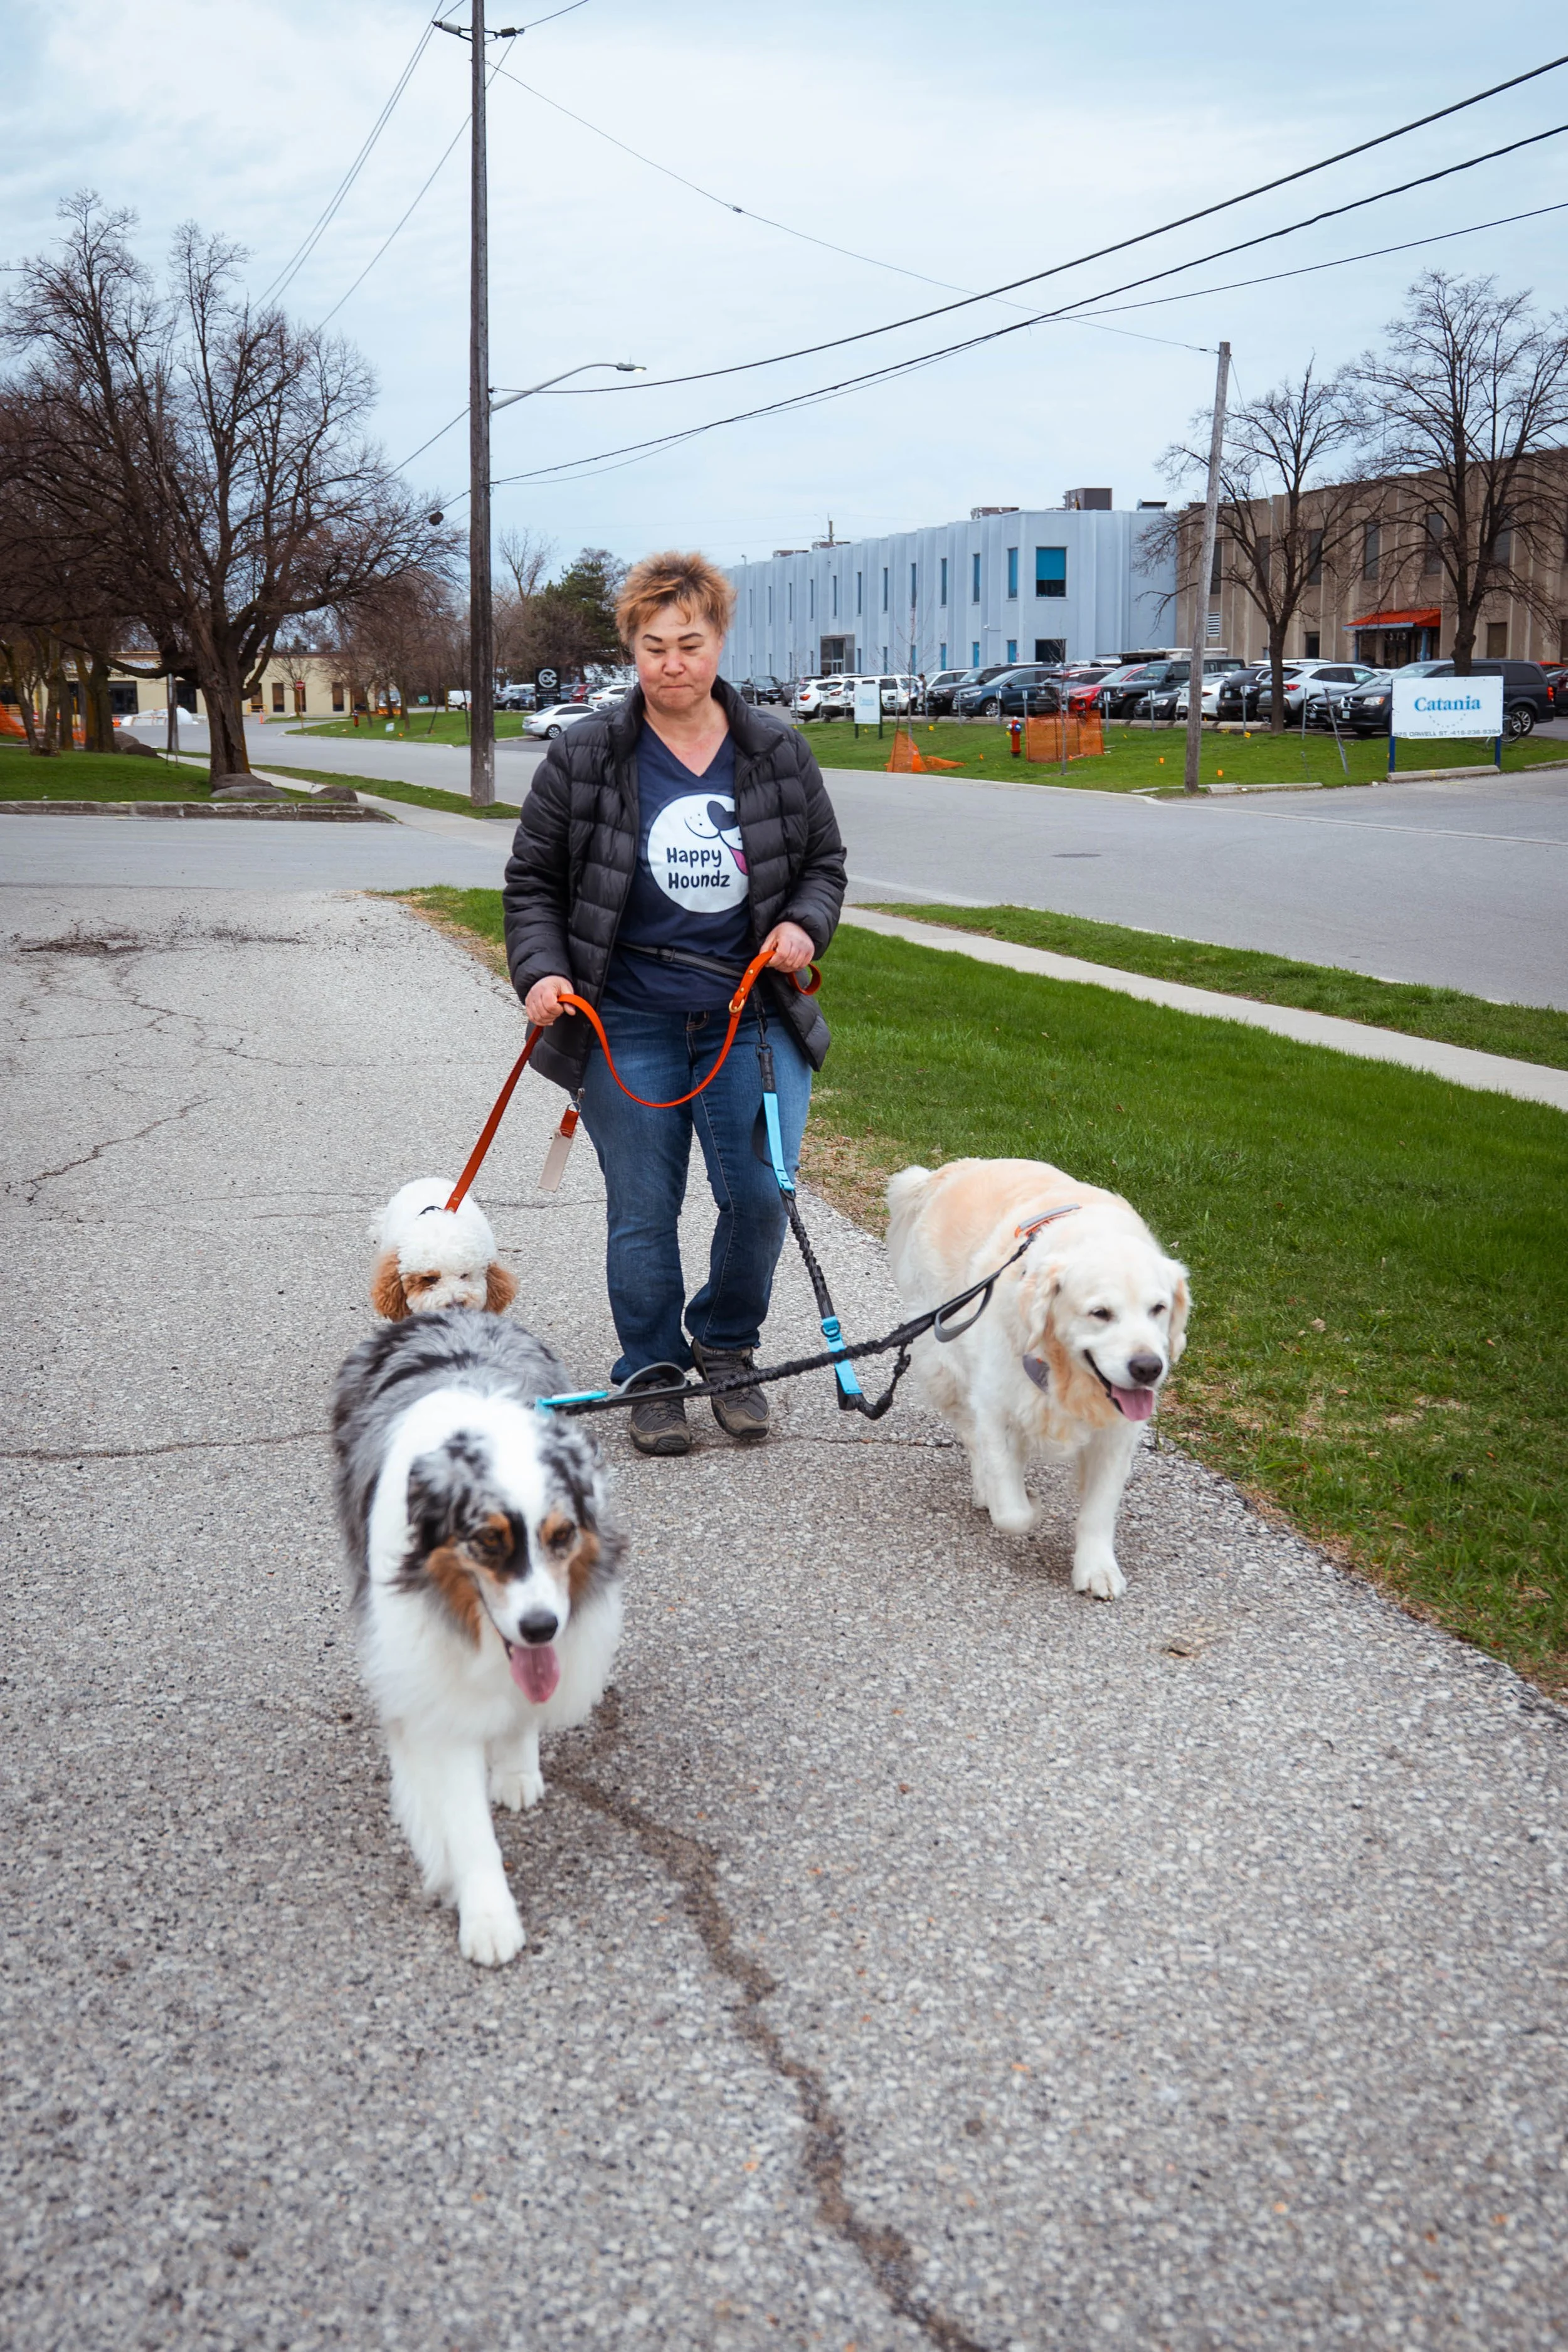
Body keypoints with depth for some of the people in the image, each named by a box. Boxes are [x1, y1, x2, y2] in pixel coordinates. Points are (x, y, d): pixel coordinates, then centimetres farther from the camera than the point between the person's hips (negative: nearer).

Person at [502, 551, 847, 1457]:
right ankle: (653, 1376, 22)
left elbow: (825, 861, 15)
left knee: (762, 1195, -5)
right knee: (643, 1212, 4)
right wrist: (542, 972, -10)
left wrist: (805, 924, -5)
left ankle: (727, 1350, 21)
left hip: (754, 1015, 1)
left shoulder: (779, 751, 4)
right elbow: (533, 883, 5)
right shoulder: (583, 757, -1)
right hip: (628, 1025, -1)